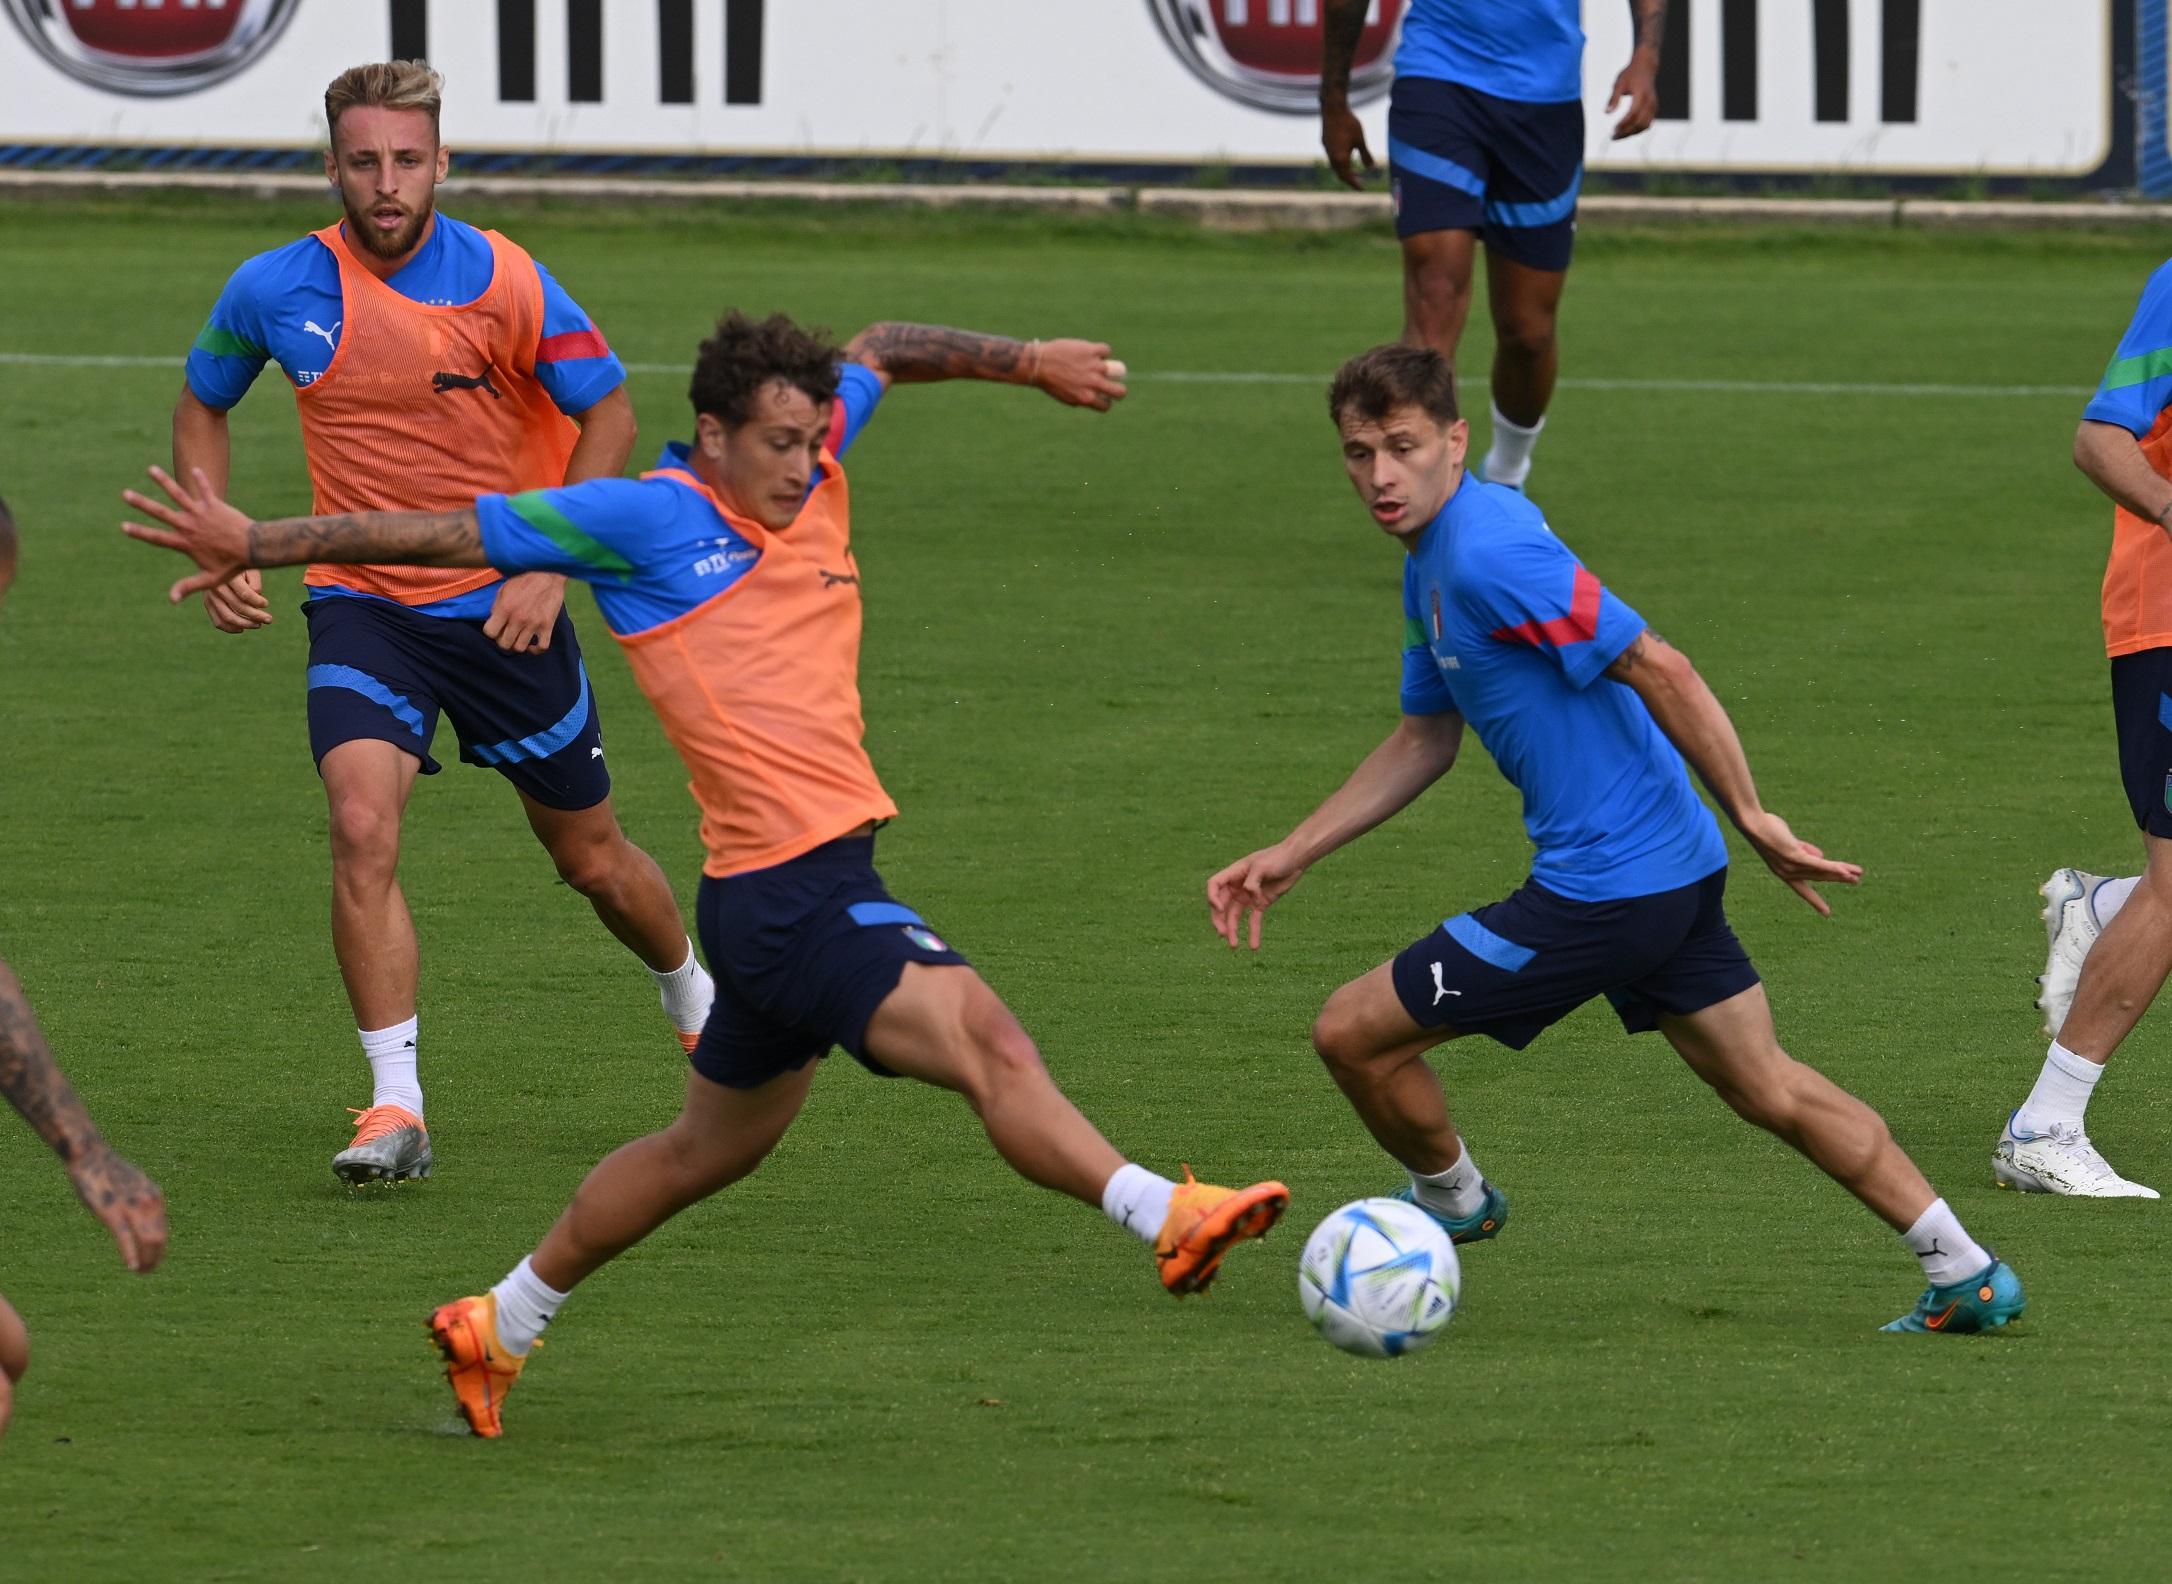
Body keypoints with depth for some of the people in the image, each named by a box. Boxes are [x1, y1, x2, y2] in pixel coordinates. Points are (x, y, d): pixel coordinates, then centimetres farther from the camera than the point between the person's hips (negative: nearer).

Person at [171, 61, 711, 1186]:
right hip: (362, 607, 1)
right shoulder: (275, 291, -7)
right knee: (362, 829, -23)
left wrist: (549, 564, -13)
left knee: (593, 860, 12)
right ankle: (396, 1108, -19)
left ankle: (692, 998, 43)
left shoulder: (506, 284, -14)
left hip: (501, 612, -1)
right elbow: (202, 408, 11)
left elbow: (606, 415, -3)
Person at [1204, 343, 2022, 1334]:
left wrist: (1750, 816, -19)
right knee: (1769, 1089, 16)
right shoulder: (1430, 564, 11)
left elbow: (1660, 672, -22)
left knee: (1352, 1032, 1)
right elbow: (1425, 740, 23)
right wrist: (1287, 858, 21)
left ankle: (1452, 1203, 27)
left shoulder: (1488, 554, -20)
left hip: (1601, 893, -10)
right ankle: (1967, 1278, 18)